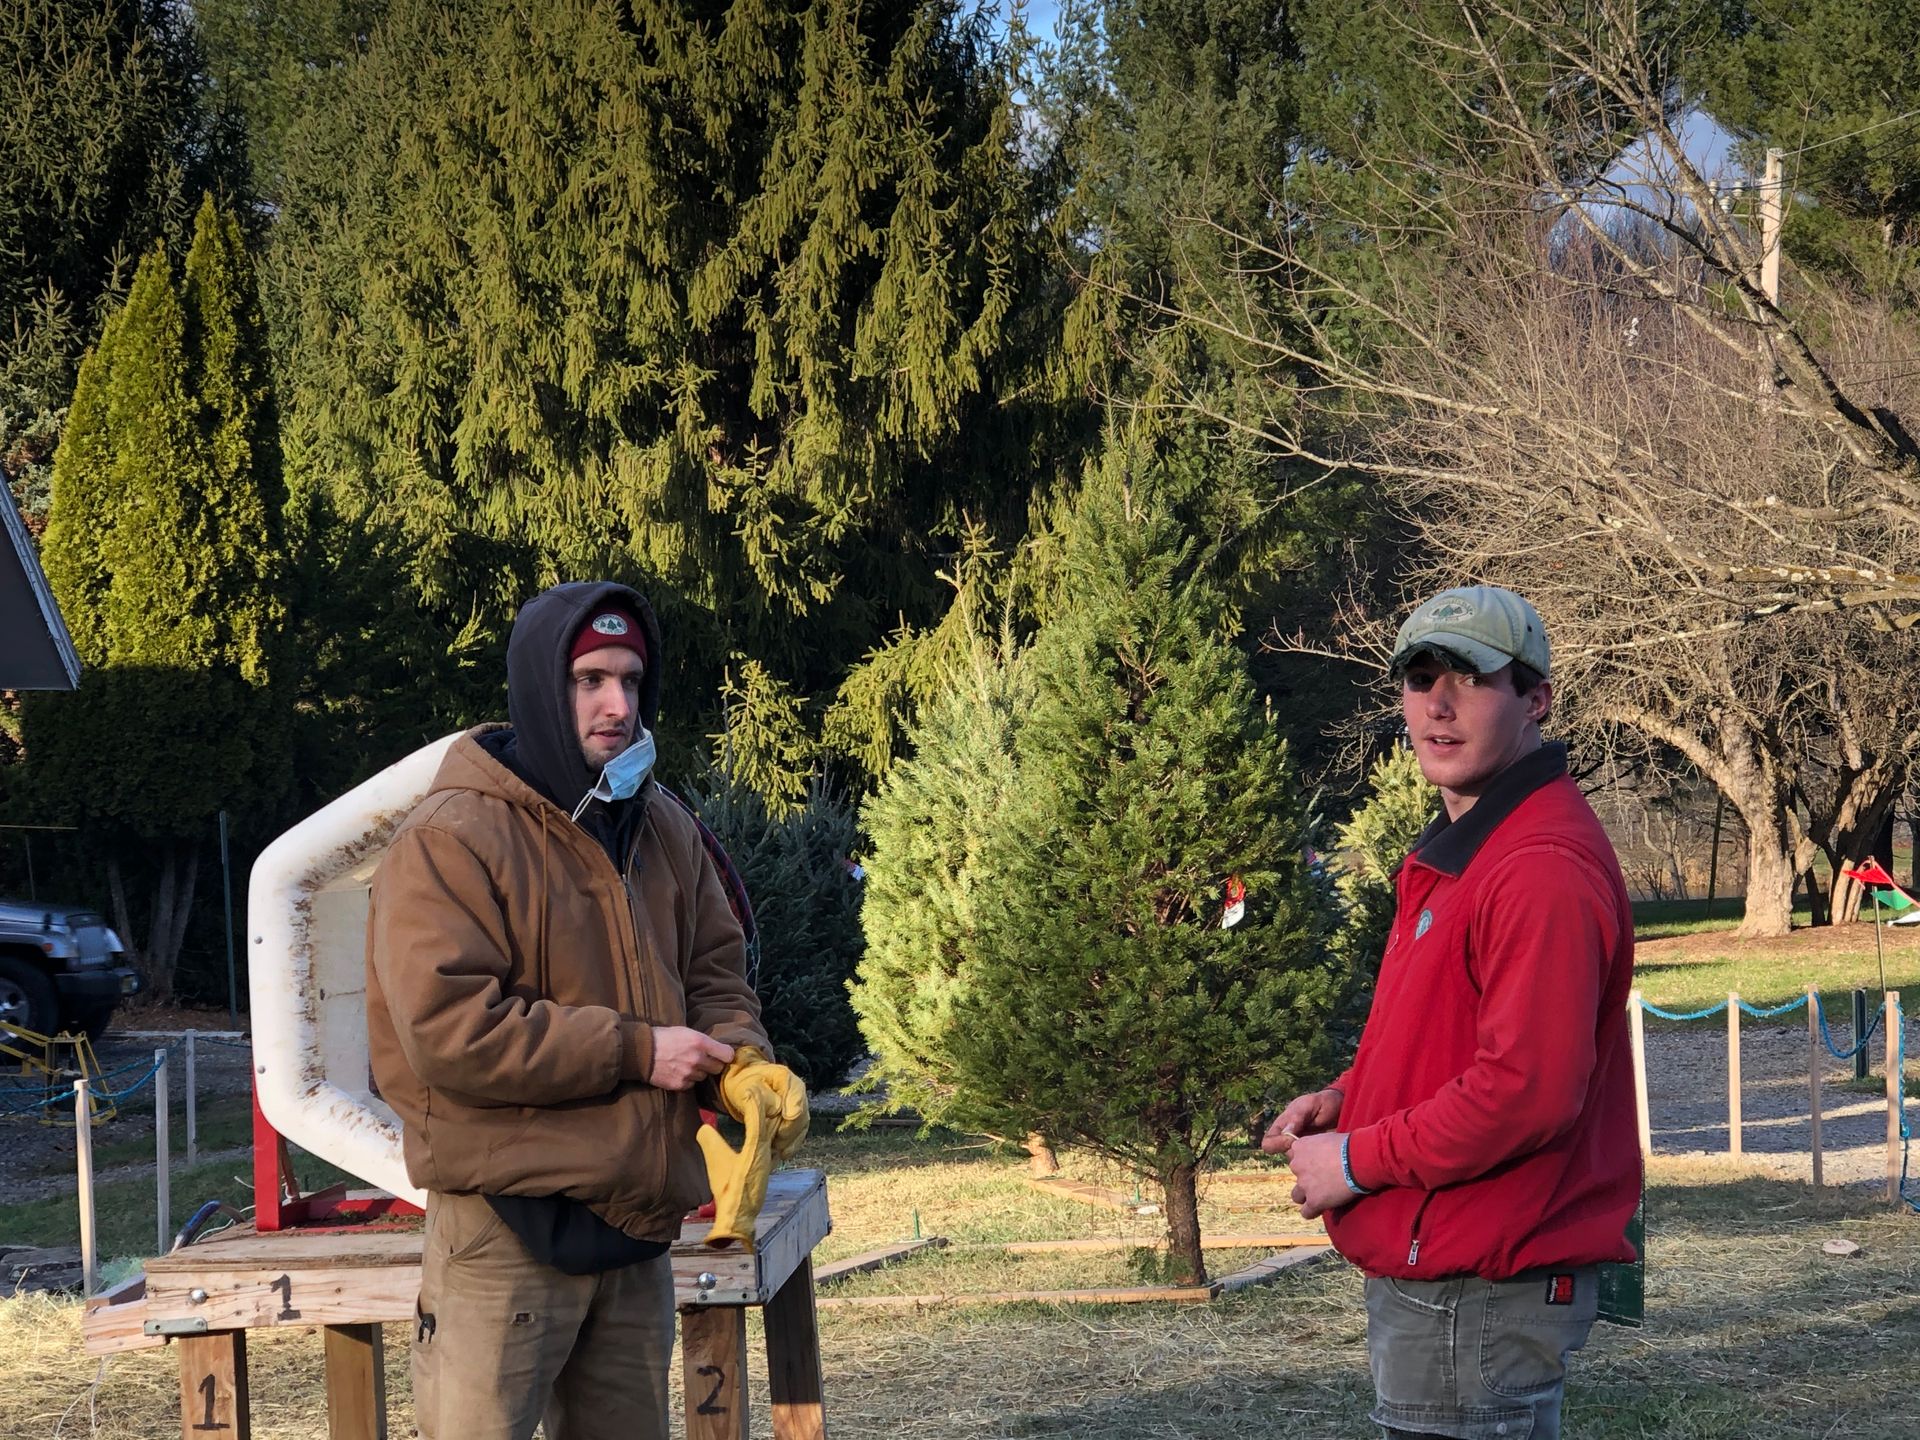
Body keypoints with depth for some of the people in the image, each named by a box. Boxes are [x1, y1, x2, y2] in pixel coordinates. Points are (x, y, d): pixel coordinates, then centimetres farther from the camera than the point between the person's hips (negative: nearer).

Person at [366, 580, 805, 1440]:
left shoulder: (666, 836, 12)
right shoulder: (452, 839, -12)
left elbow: (714, 976, 19)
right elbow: (450, 1029, -20)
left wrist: (739, 1065, -5)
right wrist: (635, 1051, -17)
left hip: (638, 1225, 7)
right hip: (507, 1228, -7)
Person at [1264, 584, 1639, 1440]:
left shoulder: (1543, 870, -20)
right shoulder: (1459, 850, 15)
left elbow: (1525, 1091, -26)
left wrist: (1358, 1161, -16)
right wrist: (1347, 1097, 7)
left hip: (1480, 1297, -11)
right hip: (1426, 1282, 11)